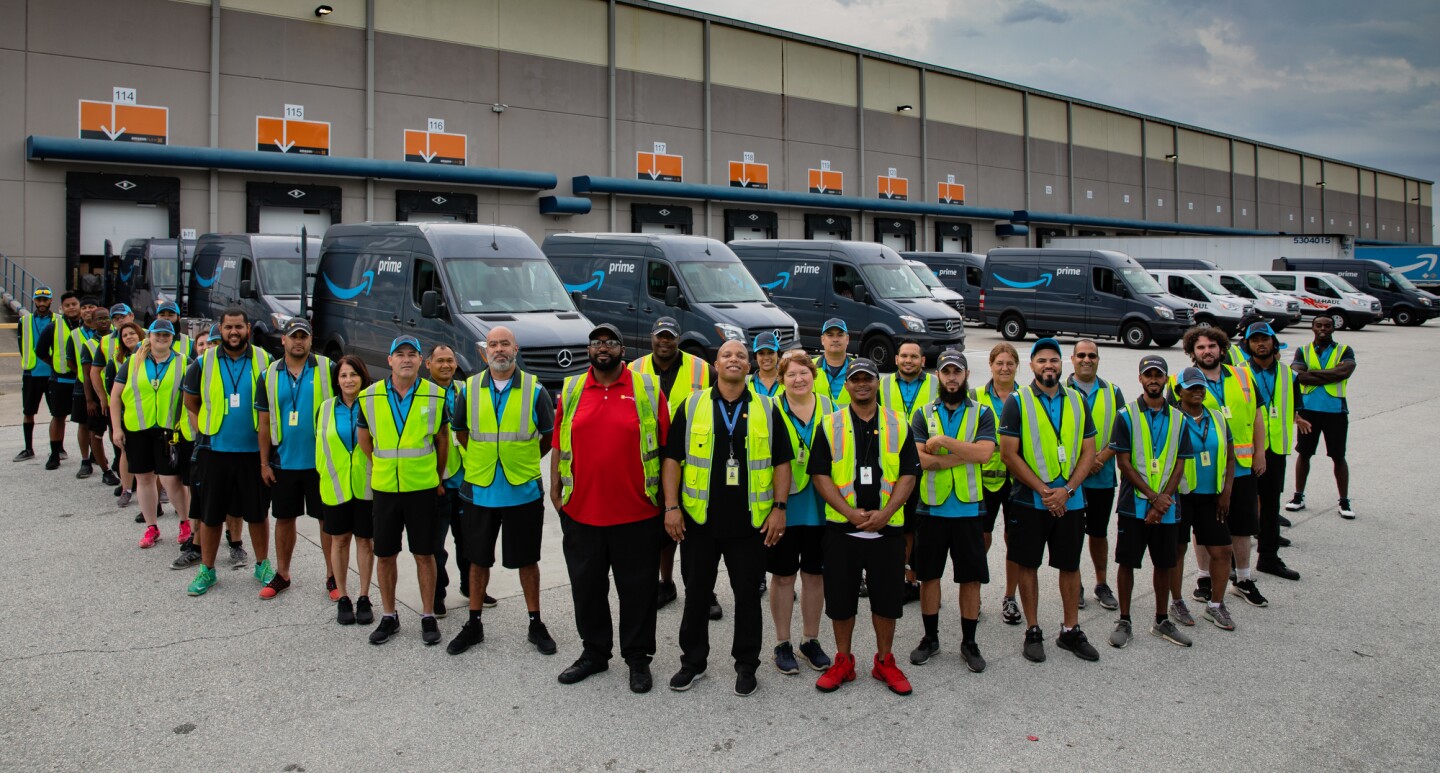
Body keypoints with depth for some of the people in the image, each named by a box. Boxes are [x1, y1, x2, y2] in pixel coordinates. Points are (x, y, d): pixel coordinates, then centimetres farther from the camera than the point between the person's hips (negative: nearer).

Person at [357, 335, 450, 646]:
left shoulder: (435, 396, -3)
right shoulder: (370, 396, -1)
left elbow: (443, 440, 7)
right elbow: (364, 439, 12)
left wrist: (438, 478, 11)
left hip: (423, 488, -1)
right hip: (384, 488, 2)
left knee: (424, 554, 5)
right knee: (385, 555, 8)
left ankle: (428, 617, 17)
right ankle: (389, 617, 23)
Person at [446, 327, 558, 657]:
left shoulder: (535, 390, -4)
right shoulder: (470, 389, 1)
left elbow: (550, 435, 6)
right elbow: (460, 432, 14)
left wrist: (525, 460, 8)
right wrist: (481, 460, 11)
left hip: (523, 491, -2)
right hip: (478, 490, 2)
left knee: (527, 560, 9)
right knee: (477, 559, 12)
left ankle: (535, 624, 21)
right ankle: (474, 624, 25)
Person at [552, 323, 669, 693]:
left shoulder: (648, 389, -1)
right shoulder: (571, 390, 6)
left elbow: (665, 447, 0)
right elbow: (559, 444, 9)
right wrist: (555, 488, 3)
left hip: (636, 513, -3)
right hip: (580, 510, 3)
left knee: (637, 588, 8)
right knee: (586, 586, 14)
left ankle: (638, 657, 23)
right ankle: (594, 652, 31)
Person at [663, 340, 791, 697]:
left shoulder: (767, 409, 4)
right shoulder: (691, 406, 2)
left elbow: (781, 462, 4)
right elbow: (672, 458, 1)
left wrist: (779, 507, -4)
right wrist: (672, 506, -6)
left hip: (751, 521, 0)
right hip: (699, 519, 0)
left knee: (748, 595, 8)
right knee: (696, 593, 11)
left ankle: (746, 665, 23)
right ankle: (693, 662, 26)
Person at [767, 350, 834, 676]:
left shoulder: (827, 407, 6)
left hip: (820, 505, 3)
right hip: (784, 504, -3)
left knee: (814, 574, 12)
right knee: (784, 575, 6)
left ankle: (811, 640, 26)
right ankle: (783, 644, 19)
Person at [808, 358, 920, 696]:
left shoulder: (899, 425, 5)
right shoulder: (830, 425, 2)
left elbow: (908, 475, 1)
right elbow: (820, 475, -3)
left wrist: (884, 513, -13)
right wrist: (851, 512, -14)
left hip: (887, 528, 1)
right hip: (841, 528, 0)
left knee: (887, 598, 8)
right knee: (841, 598, 7)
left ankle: (885, 661, 26)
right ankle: (843, 662, 24)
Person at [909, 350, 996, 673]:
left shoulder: (982, 413, 2)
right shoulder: (924, 414, 3)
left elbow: (983, 453, -15)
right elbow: (920, 458, -12)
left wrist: (944, 440, -18)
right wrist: (966, 454, -15)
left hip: (968, 509, 0)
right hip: (931, 508, 1)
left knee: (971, 577, 6)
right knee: (929, 574, 9)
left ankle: (969, 642, 21)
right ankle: (930, 638, 25)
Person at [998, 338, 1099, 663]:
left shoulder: (1077, 402, 8)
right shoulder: (1017, 402, -3)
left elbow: (1088, 452, 5)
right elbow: (1008, 453, -9)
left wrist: (1066, 490, -9)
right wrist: (1044, 491, -13)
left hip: (1070, 500, 3)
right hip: (1029, 500, -3)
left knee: (1070, 565, 11)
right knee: (1027, 564, 4)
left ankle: (1071, 630, 24)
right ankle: (1033, 632, 17)